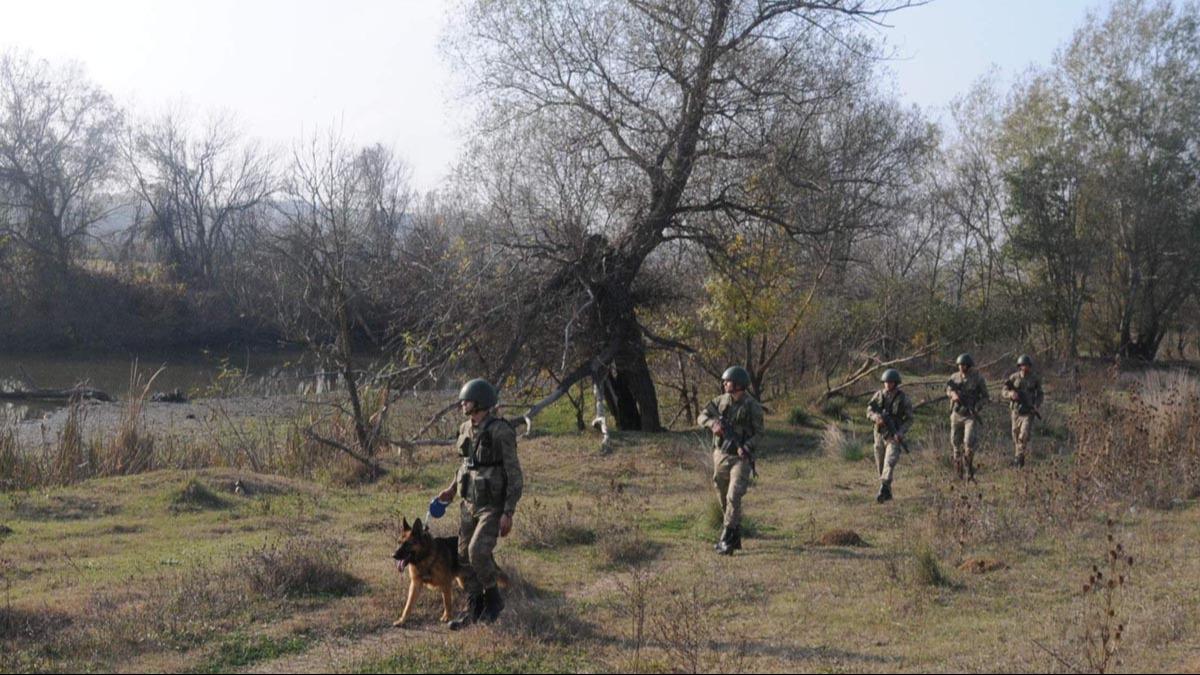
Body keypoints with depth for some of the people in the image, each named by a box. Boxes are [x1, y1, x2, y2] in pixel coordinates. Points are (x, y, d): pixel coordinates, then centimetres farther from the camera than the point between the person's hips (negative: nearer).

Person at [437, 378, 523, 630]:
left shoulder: (501, 432, -20)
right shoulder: (466, 429, 3)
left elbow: (515, 475, -18)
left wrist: (508, 513, -21)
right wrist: (452, 489, 16)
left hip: (493, 506, -7)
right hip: (469, 503, 7)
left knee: (478, 552, -21)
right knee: (465, 556, 7)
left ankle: (493, 598, 3)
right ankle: (473, 609, 21)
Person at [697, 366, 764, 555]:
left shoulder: (753, 406, -9)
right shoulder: (721, 401, 3)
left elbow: (758, 432, -5)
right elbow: (702, 417, 2)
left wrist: (746, 447, -22)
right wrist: (713, 424, -20)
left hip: (741, 458, -5)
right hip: (721, 455, 5)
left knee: (733, 497, -16)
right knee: (724, 499, 11)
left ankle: (726, 540, -13)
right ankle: (735, 538, 24)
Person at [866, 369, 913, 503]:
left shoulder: (904, 398, -7)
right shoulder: (879, 395, 1)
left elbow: (909, 419, -4)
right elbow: (869, 412, 1)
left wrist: (900, 432, -20)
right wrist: (876, 417, -22)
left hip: (894, 436, -4)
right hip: (880, 435, 4)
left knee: (889, 463, -19)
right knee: (880, 466, 10)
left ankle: (882, 492, -26)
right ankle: (888, 492, 26)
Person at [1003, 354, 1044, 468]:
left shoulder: (1035, 379, -2)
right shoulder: (1014, 377, -1)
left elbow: (1039, 395, 7)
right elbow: (1005, 392, -1)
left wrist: (1036, 406, -10)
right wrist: (1011, 394, -24)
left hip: (1028, 412, -2)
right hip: (1015, 411, 2)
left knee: (1024, 435, -15)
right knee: (1016, 436, 10)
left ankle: (1019, 458, -13)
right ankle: (1017, 454, 27)